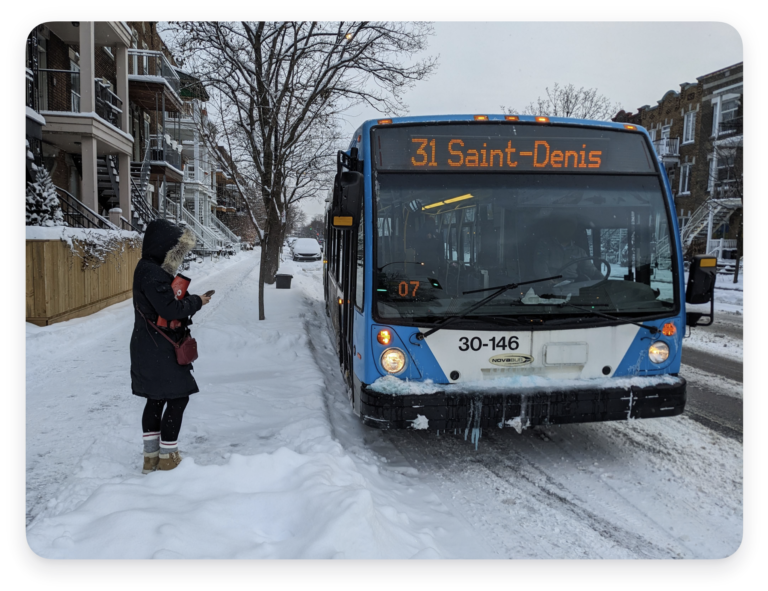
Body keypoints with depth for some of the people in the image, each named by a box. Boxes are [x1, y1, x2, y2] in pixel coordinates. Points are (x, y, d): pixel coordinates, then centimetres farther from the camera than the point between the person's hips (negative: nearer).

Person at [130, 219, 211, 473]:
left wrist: (187, 301, 0)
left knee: (156, 399, 16)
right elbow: (170, 309, -24)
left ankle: (151, 456, 25)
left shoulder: (152, 269, 11)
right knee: (178, 397, 0)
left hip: (149, 349, 10)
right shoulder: (152, 273, -21)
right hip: (159, 351, -10)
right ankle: (167, 457, 11)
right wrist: (196, 302, -10)